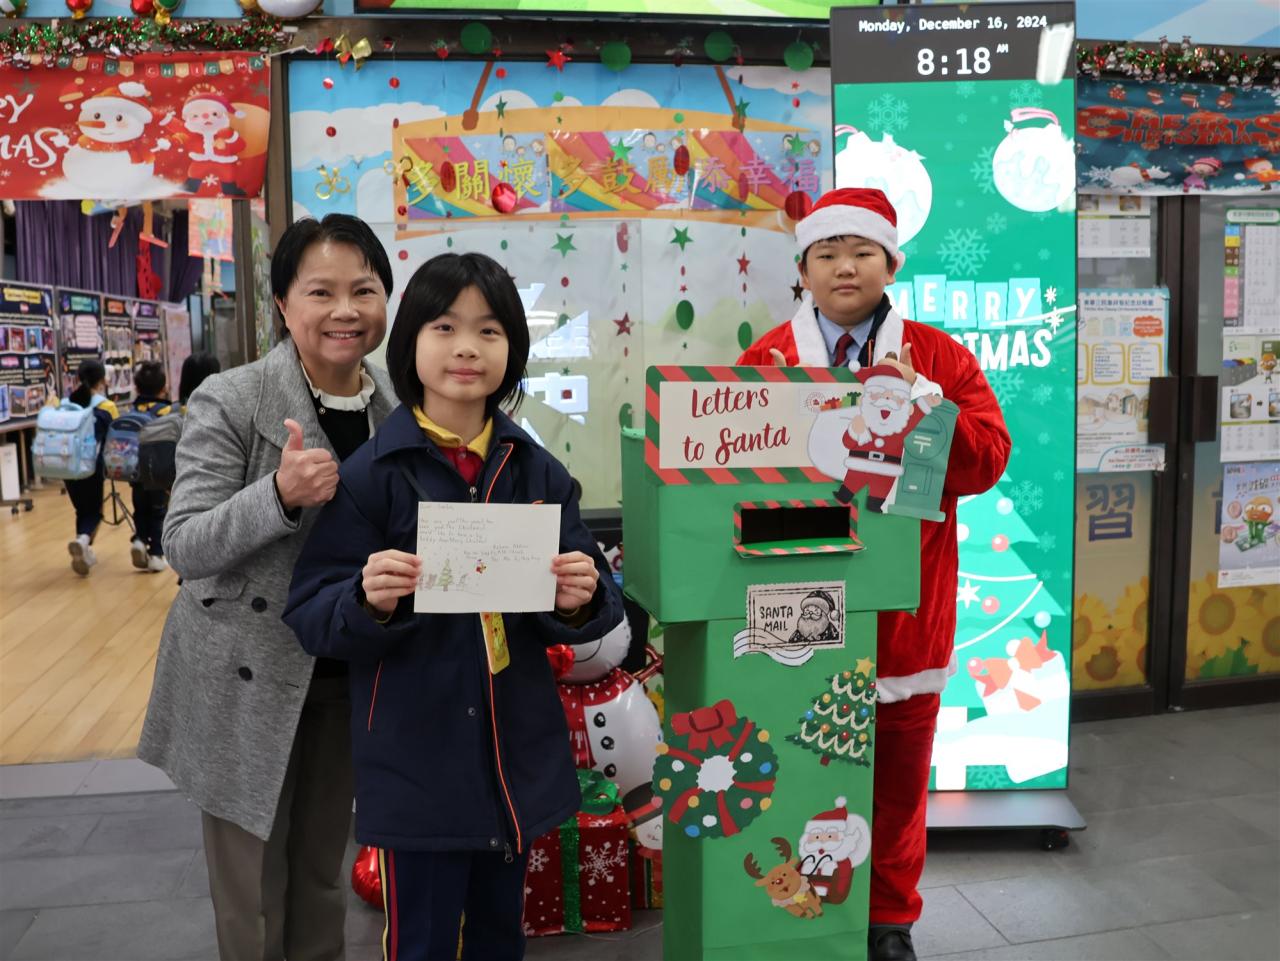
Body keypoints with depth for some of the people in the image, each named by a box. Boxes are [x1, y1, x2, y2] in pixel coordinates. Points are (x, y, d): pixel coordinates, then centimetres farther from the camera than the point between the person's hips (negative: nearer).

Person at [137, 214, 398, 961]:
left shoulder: (399, 406, -1)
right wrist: (281, 494, -33)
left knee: (322, 871, 20)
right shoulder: (230, 401, -15)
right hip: (246, 680, -4)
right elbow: (184, 547, -18)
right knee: (252, 887, 11)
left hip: (346, 679, 4)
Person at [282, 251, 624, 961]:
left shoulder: (539, 473, 0)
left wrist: (580, 601, -18)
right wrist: (369, 601, -28)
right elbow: (310, 617, -9)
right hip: (415, 764, -3)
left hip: (520, 758, 4)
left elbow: (589, 607, 4)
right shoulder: (368, 475, -10)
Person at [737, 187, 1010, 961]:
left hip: (905, 610, 1)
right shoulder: (767, 358, 2)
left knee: (899, 777, 15)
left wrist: (920, 401, -18)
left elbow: (988, 460, -6)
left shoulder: (940, 357, 3)